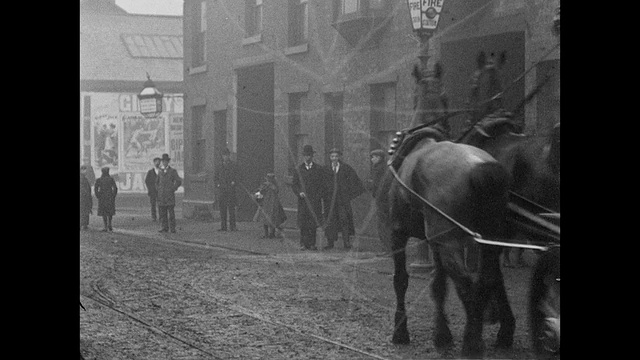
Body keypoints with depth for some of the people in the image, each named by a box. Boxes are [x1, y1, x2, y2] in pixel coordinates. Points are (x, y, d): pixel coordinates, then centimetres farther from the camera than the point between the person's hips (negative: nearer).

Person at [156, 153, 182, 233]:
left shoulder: (173, 171, -1)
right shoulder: (160, 172, 13)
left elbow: (179, 181, -3)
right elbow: (157, 182, 28)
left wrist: (173, 189, -7)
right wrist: (158, 189, 13)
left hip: (170, 194, -4)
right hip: (161, 195, 4)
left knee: (171, 212, -6)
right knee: (162, 212, 2)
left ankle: (172, 228, -3)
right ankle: (165, 228, 7)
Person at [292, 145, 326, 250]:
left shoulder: (319, 169, 9)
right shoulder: (298, 170, 12)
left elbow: (324, 184, 8)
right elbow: (294, 185, 11)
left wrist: (318, 196, -4)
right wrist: (299, 193, -8)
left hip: (315, 201, -1)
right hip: (303, 200, 1)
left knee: (313, 223, -4)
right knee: (303, 223, -4)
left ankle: (312, 244, 3)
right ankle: (303, 244, -1)